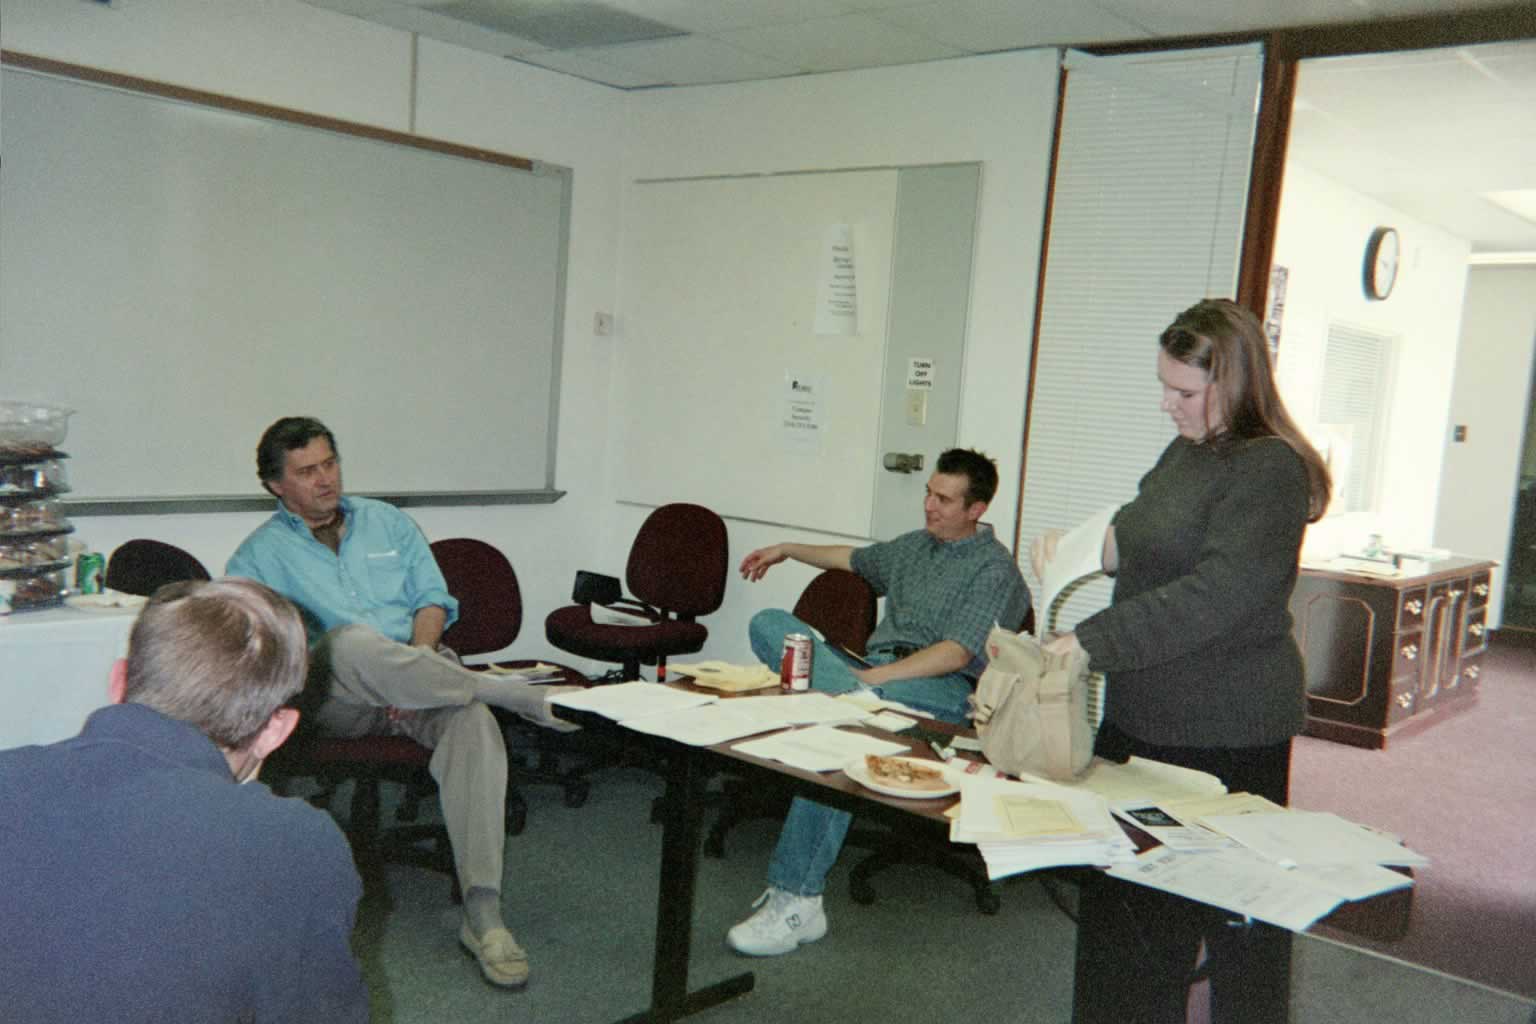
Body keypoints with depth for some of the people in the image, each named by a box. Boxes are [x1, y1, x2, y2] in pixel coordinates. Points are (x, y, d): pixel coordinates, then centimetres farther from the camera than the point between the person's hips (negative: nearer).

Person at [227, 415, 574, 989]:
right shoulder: (261, 555, 12)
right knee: (351, 640, -39)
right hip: (331, 699, -2)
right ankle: (509, 693, -25)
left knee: (474, 722, -32)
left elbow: (432, 599, 15)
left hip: (418, 679, 3)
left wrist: (418, 659, -8)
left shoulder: (388, 522, 22)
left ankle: (482, 915, -34)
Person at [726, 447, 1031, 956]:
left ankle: (797, 899, -38)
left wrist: (873, 677, -22)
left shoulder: (995, 568, 0)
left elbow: (957, 652, -13)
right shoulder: (914, 546, 25)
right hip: (872, 675, 7)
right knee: (770, 623, -12)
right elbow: (855, 559, 46)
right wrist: (787, 549, 41)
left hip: (939, 691, -7)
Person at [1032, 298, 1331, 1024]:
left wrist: (1091, 643, -26)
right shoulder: (1184, 453, 10)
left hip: (1226, 734, -9)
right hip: (1144, 715, 9)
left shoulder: (1268, 471, -17)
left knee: (1232, 908, 5)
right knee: (1123, 898, 15)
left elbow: (1215, 596, -26)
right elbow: (1140, 541, 25)